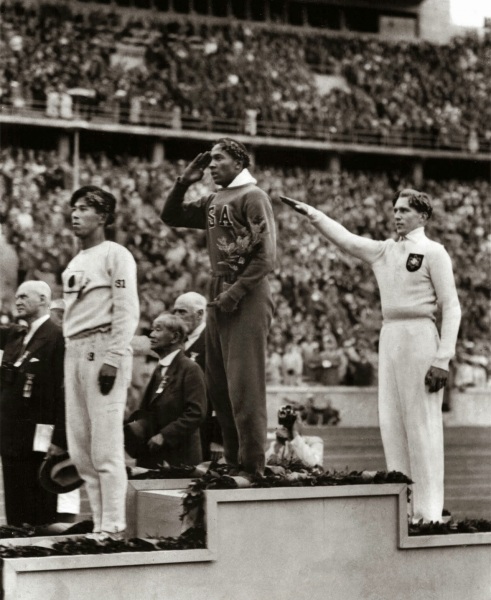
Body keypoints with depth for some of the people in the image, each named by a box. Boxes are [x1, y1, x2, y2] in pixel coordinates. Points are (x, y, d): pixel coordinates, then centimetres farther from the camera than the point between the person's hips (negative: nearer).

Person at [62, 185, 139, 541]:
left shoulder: (115, 255, -4)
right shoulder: (74, 264, 20)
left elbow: (128, 312, -11)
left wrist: (112, 360, -17)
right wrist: (71, 357, 11)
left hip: (104, 350, -8)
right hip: (75, 351, 8)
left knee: (105, 445, -9)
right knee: (79, 448, 7)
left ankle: (113, 527, -7)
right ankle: (100, 522, 13)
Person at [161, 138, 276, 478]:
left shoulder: (252, 197, -6)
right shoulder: (213, 202, 17)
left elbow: (266, 256, -13)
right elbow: (170, 217, 25)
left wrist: (236, 292, -17)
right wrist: (183, 183, 11)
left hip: (247, 300, -8)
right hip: (219, 299, 8)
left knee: (244, 386, -9)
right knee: (217, 386, 10)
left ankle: (252, 467, -6)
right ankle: (234, 462, 17)